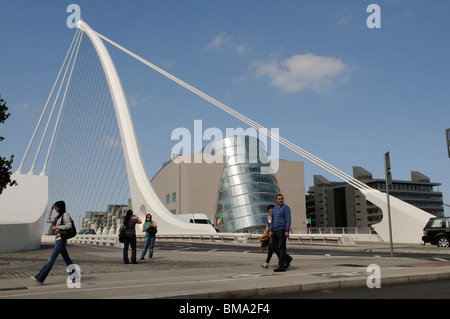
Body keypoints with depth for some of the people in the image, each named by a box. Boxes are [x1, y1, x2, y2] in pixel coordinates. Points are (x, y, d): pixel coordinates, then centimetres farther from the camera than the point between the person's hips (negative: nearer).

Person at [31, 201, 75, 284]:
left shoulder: (65, 215, -7)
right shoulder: (58, 217, 20)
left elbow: (69, 225, -19)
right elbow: (48, 220, 27)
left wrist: (57, 227, -18)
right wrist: (51, 210, 21)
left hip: (61, 240, -9)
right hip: (58, 240, 9)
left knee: (51, 259, -8)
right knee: (67, 260, 8)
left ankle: (40, 278, -8)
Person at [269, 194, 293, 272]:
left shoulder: (286, 208, -5)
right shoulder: (275, 208, 17)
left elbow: (288, 220, -12)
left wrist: (287, 231, -20)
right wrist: (270, 230, 12)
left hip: (282, 230, -8)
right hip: (275, 231, 8)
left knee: (281, 248, -6)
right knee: (274, 247, 7)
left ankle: (281, 267, -3)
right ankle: (288, 259, 23)